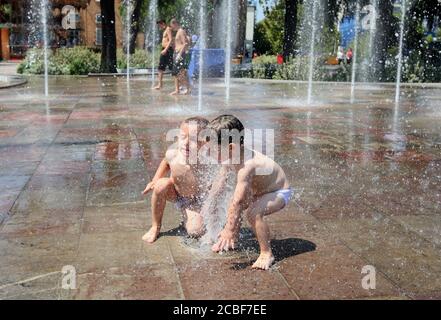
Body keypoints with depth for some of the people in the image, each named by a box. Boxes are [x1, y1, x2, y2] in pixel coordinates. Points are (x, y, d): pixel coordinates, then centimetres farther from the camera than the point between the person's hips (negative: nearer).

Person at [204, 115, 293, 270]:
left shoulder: (246, 166, -39)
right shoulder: (230, 158, -11)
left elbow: (237, 201, -38)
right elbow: (220, 182, 5)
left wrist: (229, 231, -35)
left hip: (280, 192, -9)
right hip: (258, 190, 10)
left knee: (253, 212, -30)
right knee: (231, 205, 7)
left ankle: (267, 254, -15)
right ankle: (233, 241, 25)